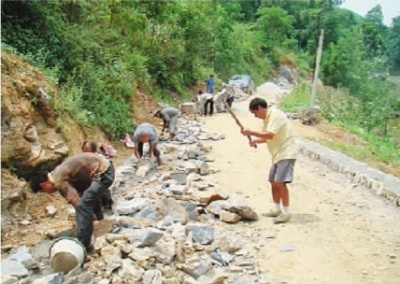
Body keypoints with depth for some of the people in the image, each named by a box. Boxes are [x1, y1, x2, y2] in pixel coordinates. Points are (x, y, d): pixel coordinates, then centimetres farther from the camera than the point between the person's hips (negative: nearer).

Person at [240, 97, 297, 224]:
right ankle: (277, 209, 22)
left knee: (280, 182, -14)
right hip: (278, 154, 10)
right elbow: (268, 137, 19)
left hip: (286, 153, -10)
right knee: (273, 181, 12)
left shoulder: (275, 114, -17)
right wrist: (256, 141, 3)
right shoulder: (268, 118, 13)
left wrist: (250, 132, -20)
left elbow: (270, 135, -26)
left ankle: (286, 212, -6)